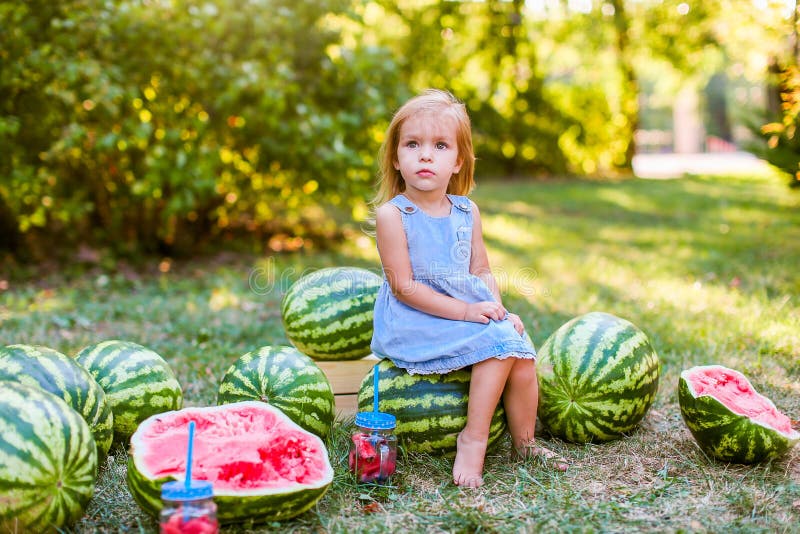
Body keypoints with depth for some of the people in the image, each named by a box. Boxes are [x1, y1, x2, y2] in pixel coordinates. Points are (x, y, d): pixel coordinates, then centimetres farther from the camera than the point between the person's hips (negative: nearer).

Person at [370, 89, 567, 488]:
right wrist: (466, 311, -19)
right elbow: (405, 287, -16)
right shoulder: (392, 214, -12)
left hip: (471, 312, 6)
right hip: (414, 324, -6)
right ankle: (474, 438, -13)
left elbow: (482, 272, 12)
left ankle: (524, 443, 9)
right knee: (497, 342, -23)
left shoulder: (467, 212, 7)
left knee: (521, 352, -11)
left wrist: (497, 308, -9)